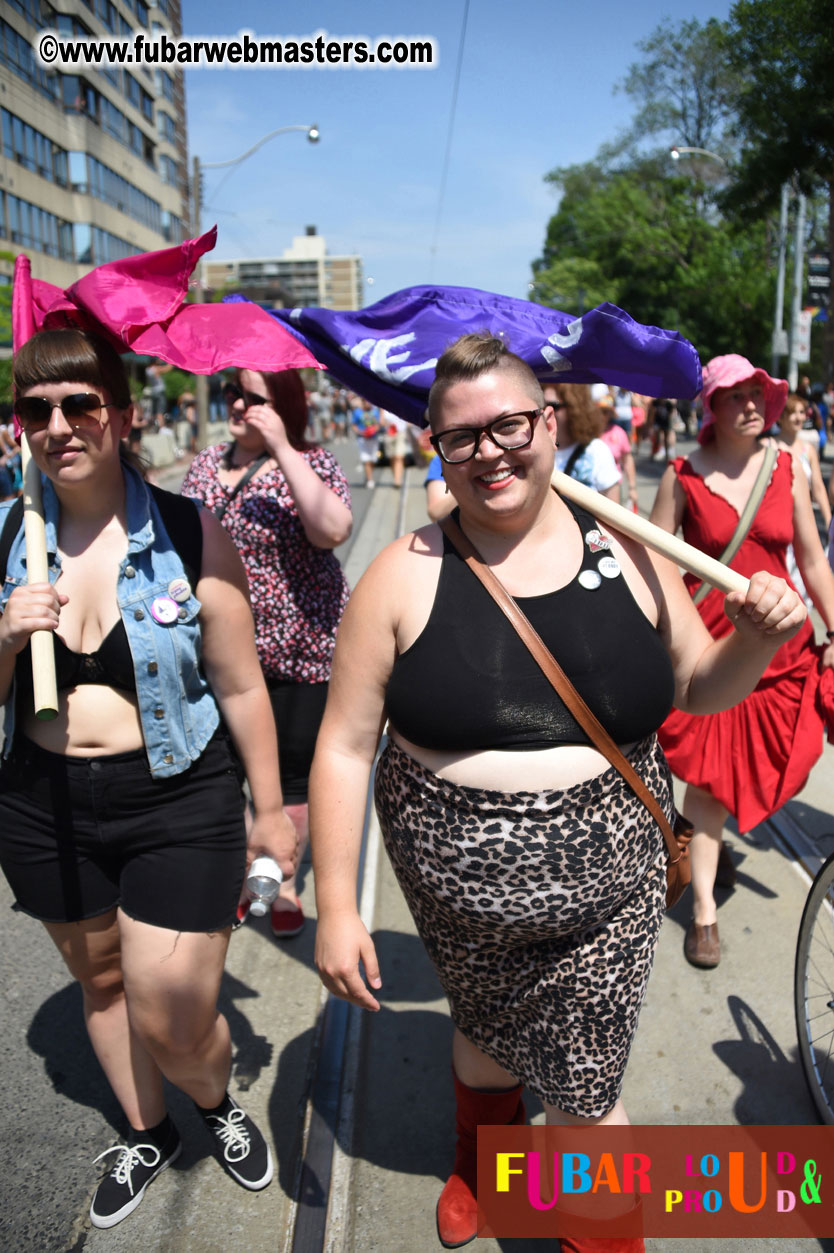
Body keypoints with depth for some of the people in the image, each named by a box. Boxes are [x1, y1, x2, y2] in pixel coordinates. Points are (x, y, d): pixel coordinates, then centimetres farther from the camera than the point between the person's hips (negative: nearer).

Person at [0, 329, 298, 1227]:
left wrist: (270, 810, 1)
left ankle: (217, 1106, 37)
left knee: (173, 1021, -1)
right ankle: (145, 1135, 50)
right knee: (99, 981, 22)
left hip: (177, 800, -4)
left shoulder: (188, 538, -11)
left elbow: (241, 688, -5)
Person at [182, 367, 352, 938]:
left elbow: (333, 531, -30)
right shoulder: (205, 465, 7)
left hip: (297, 651, -4)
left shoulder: (310, 463, -9)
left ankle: (284, 884, 30)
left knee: (293, 773, 8)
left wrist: (281, 448, -28)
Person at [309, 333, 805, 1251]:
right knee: (486, 1039, 24)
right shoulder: (406, 575, -10)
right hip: (458, 892, 1)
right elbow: (344, 747, -8)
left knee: (584, 1091, 9)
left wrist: (755, 639, -13)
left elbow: (700, 688, 8)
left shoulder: (625, 554, -4)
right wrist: (335, 905, -9)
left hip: (606, 889, 0)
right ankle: (479, 1158, 60)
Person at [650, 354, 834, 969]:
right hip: (707, 643, -3)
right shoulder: (683, 476, -5)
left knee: (766, 763, 13)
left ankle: (713, 835, 45)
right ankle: (704, 910, 12)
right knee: (708, 774, 0)